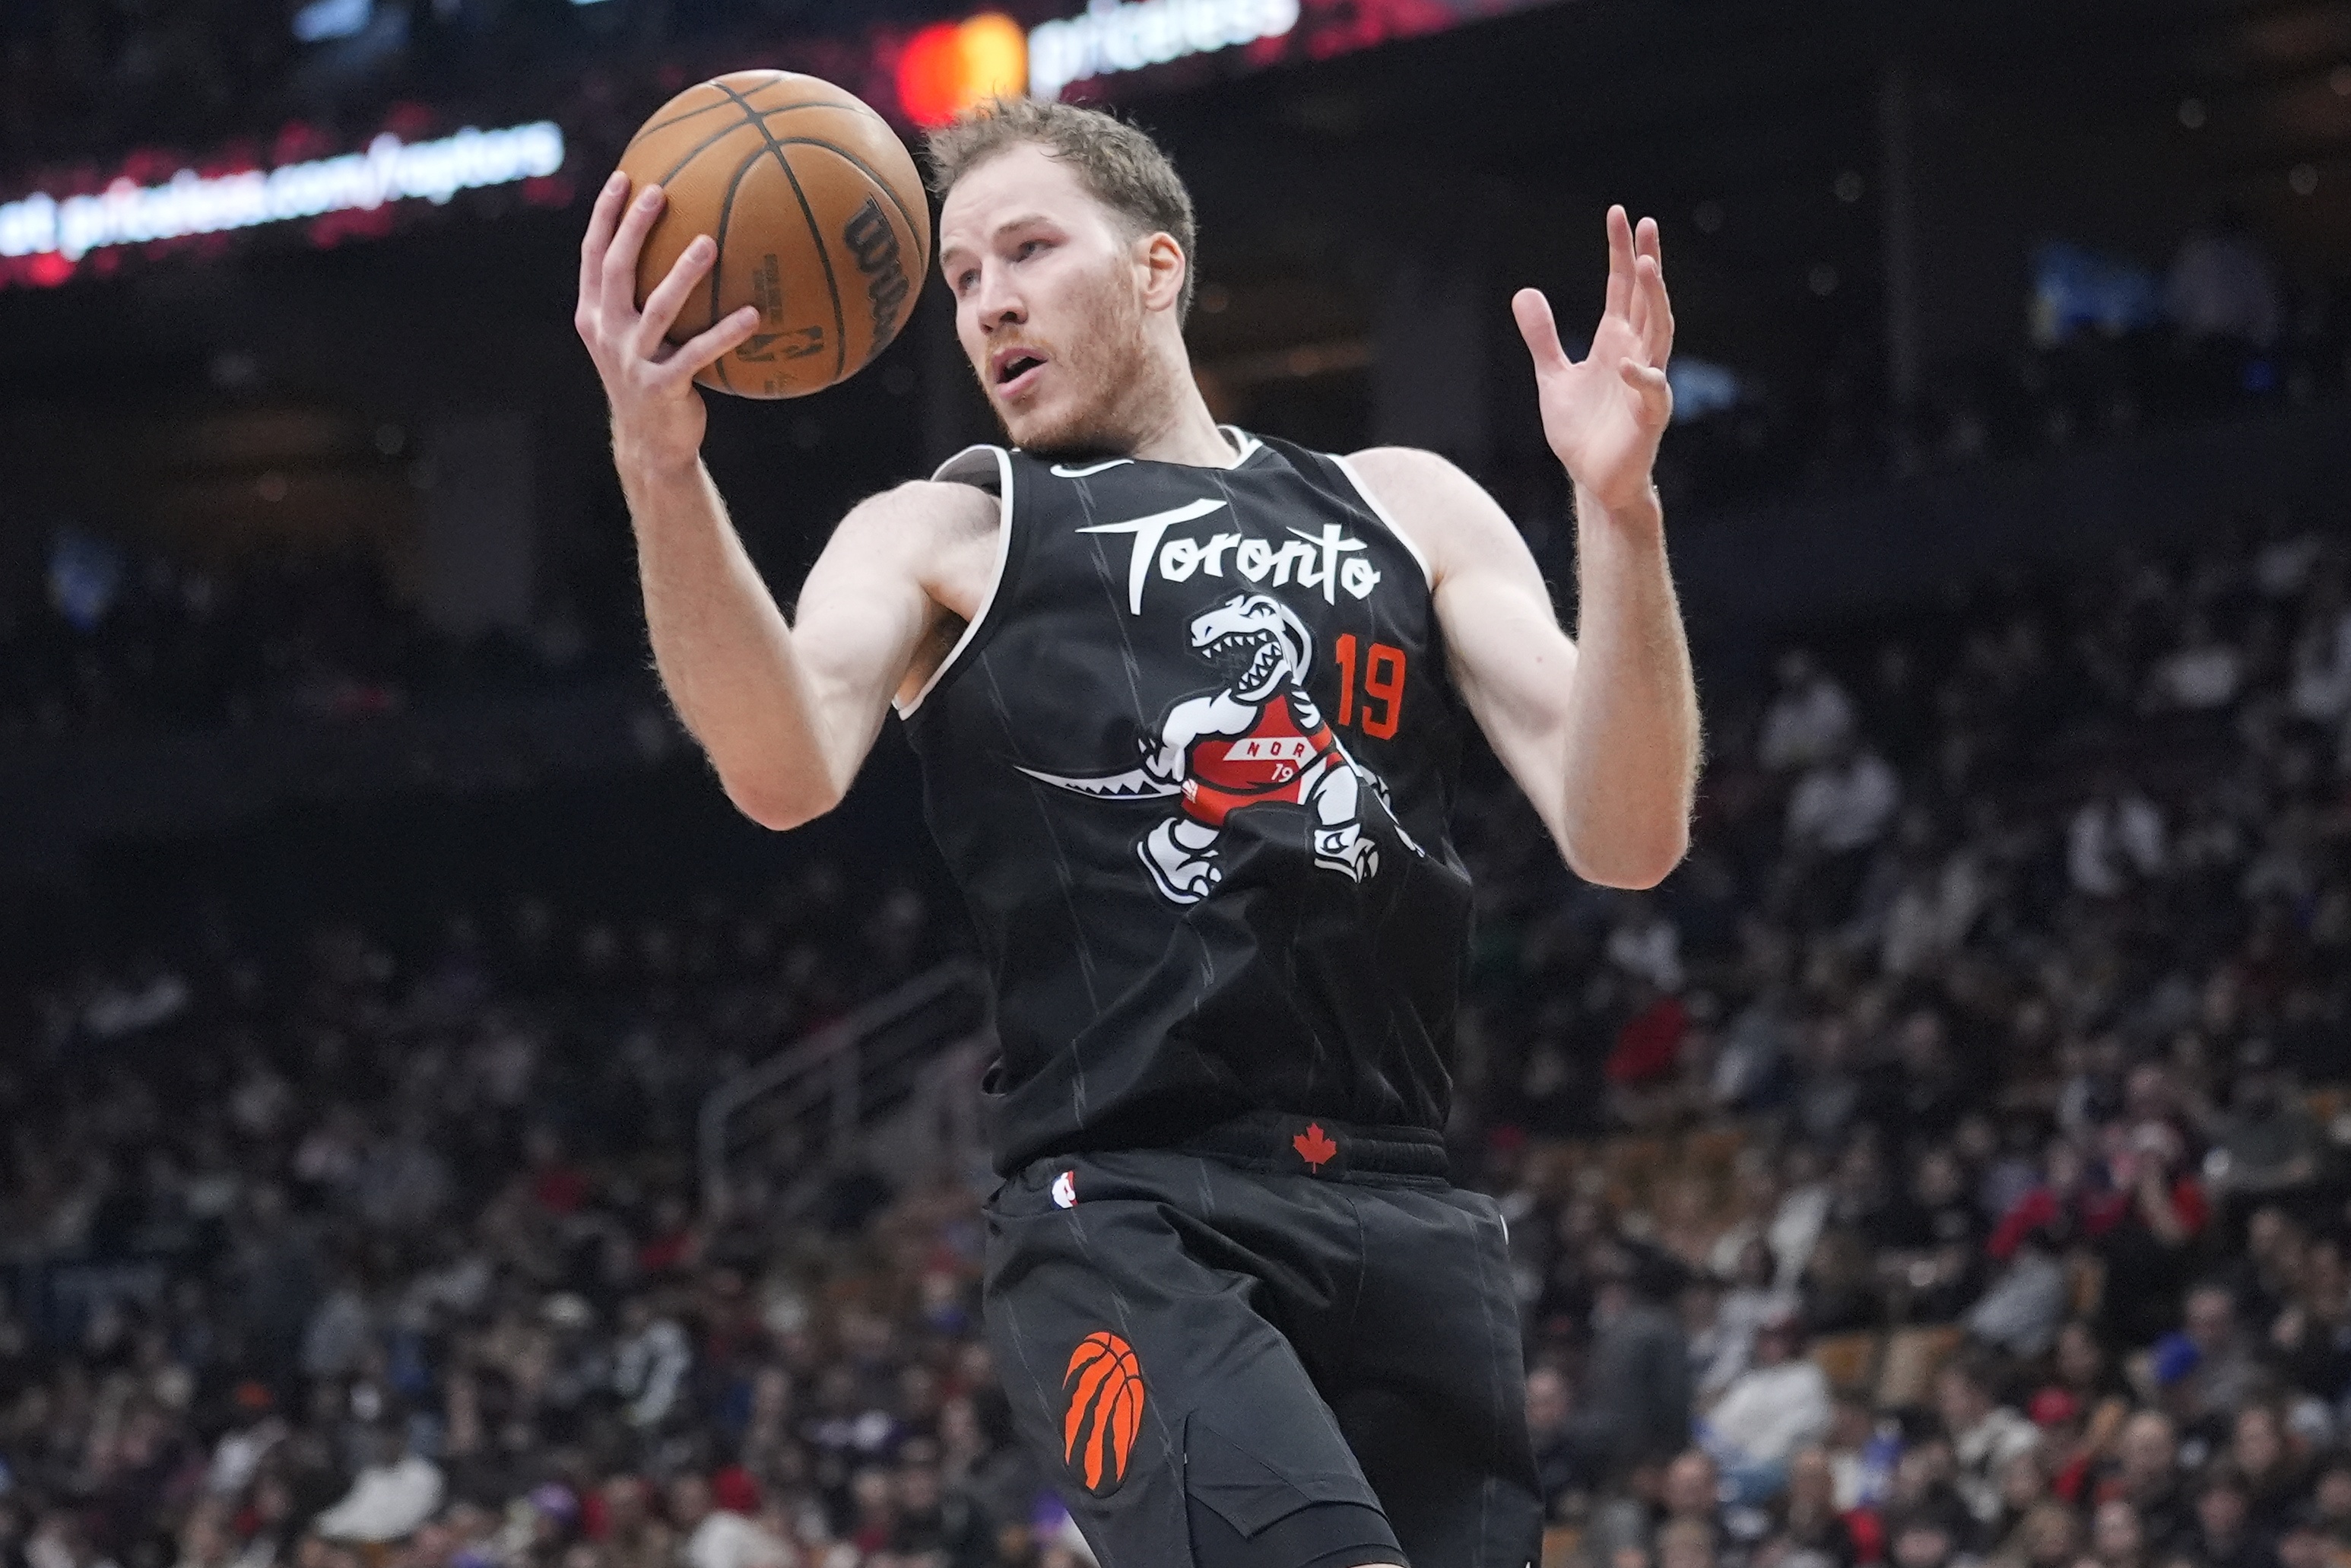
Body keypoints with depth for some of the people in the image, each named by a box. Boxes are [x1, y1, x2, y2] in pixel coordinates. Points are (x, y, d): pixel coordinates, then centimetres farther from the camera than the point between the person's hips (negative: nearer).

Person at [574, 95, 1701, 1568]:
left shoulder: (1405, 509, 20)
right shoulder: (943, 537, 13)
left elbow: (1626, 839, 8)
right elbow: (788, 775, -10)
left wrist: (1618, 508, -7)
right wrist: (662, 471, -25)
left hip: (1407, 1221, 4)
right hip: (1130, 1213, -4)